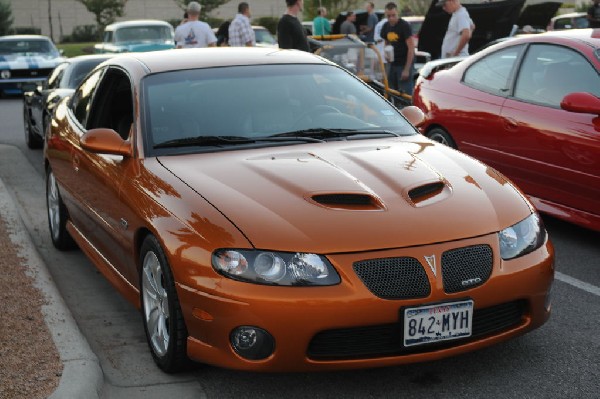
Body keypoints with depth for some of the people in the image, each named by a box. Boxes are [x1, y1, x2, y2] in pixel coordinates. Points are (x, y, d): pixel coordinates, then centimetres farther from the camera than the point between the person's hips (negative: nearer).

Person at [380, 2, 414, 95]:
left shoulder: (404, 26, -12)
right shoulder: (385, 27, 7)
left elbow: (411, 48, -15)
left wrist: (407, 69, -19)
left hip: (404, 64, -7)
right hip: (393, 64, 7)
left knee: (406, 94, -9)